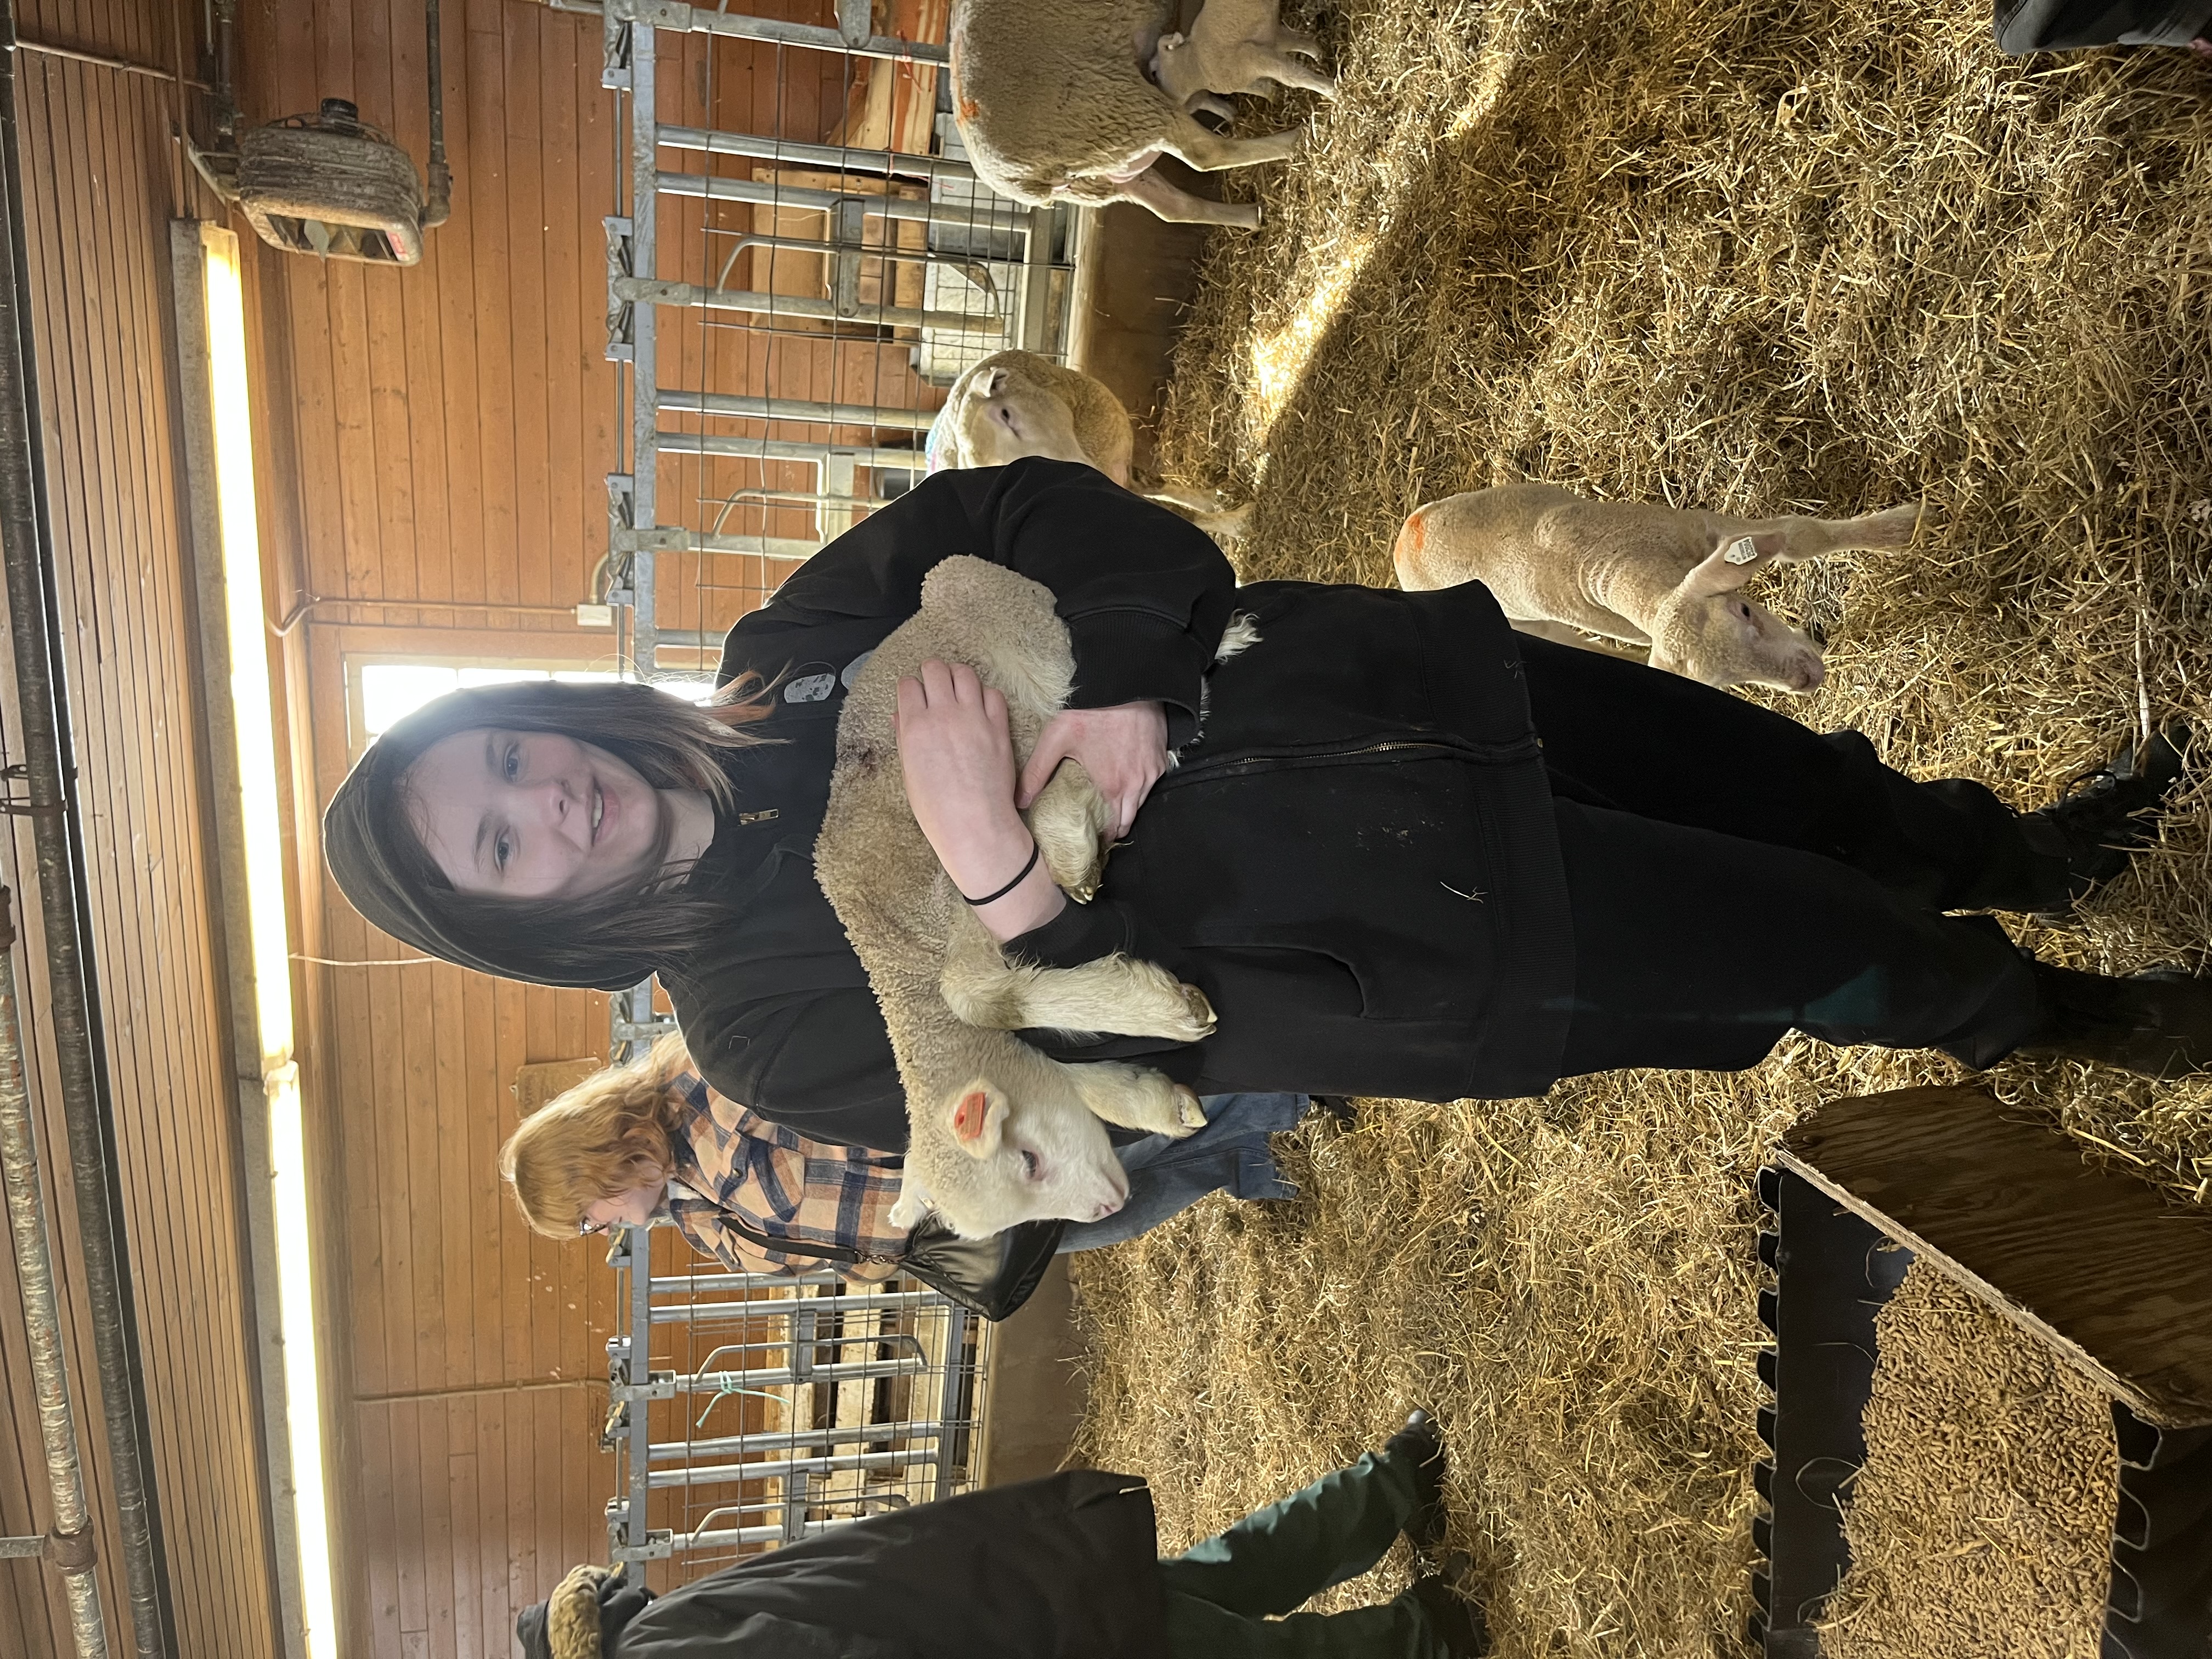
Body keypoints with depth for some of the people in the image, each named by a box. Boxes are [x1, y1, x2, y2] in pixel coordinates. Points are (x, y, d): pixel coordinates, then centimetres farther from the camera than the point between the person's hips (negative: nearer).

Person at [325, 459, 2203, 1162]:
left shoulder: (778, 661, 0)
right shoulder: (767, 1023, -11)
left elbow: (1037, 504, -7)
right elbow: (1126, 1043, -18)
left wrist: (1119, 691, -23)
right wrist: (1002, 882, -34)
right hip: (1388, 930, -4)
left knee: (1761, 771, 15)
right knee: (1799, 948, 1)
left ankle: (1992, 848, 46)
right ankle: (2023, 1009, 34)